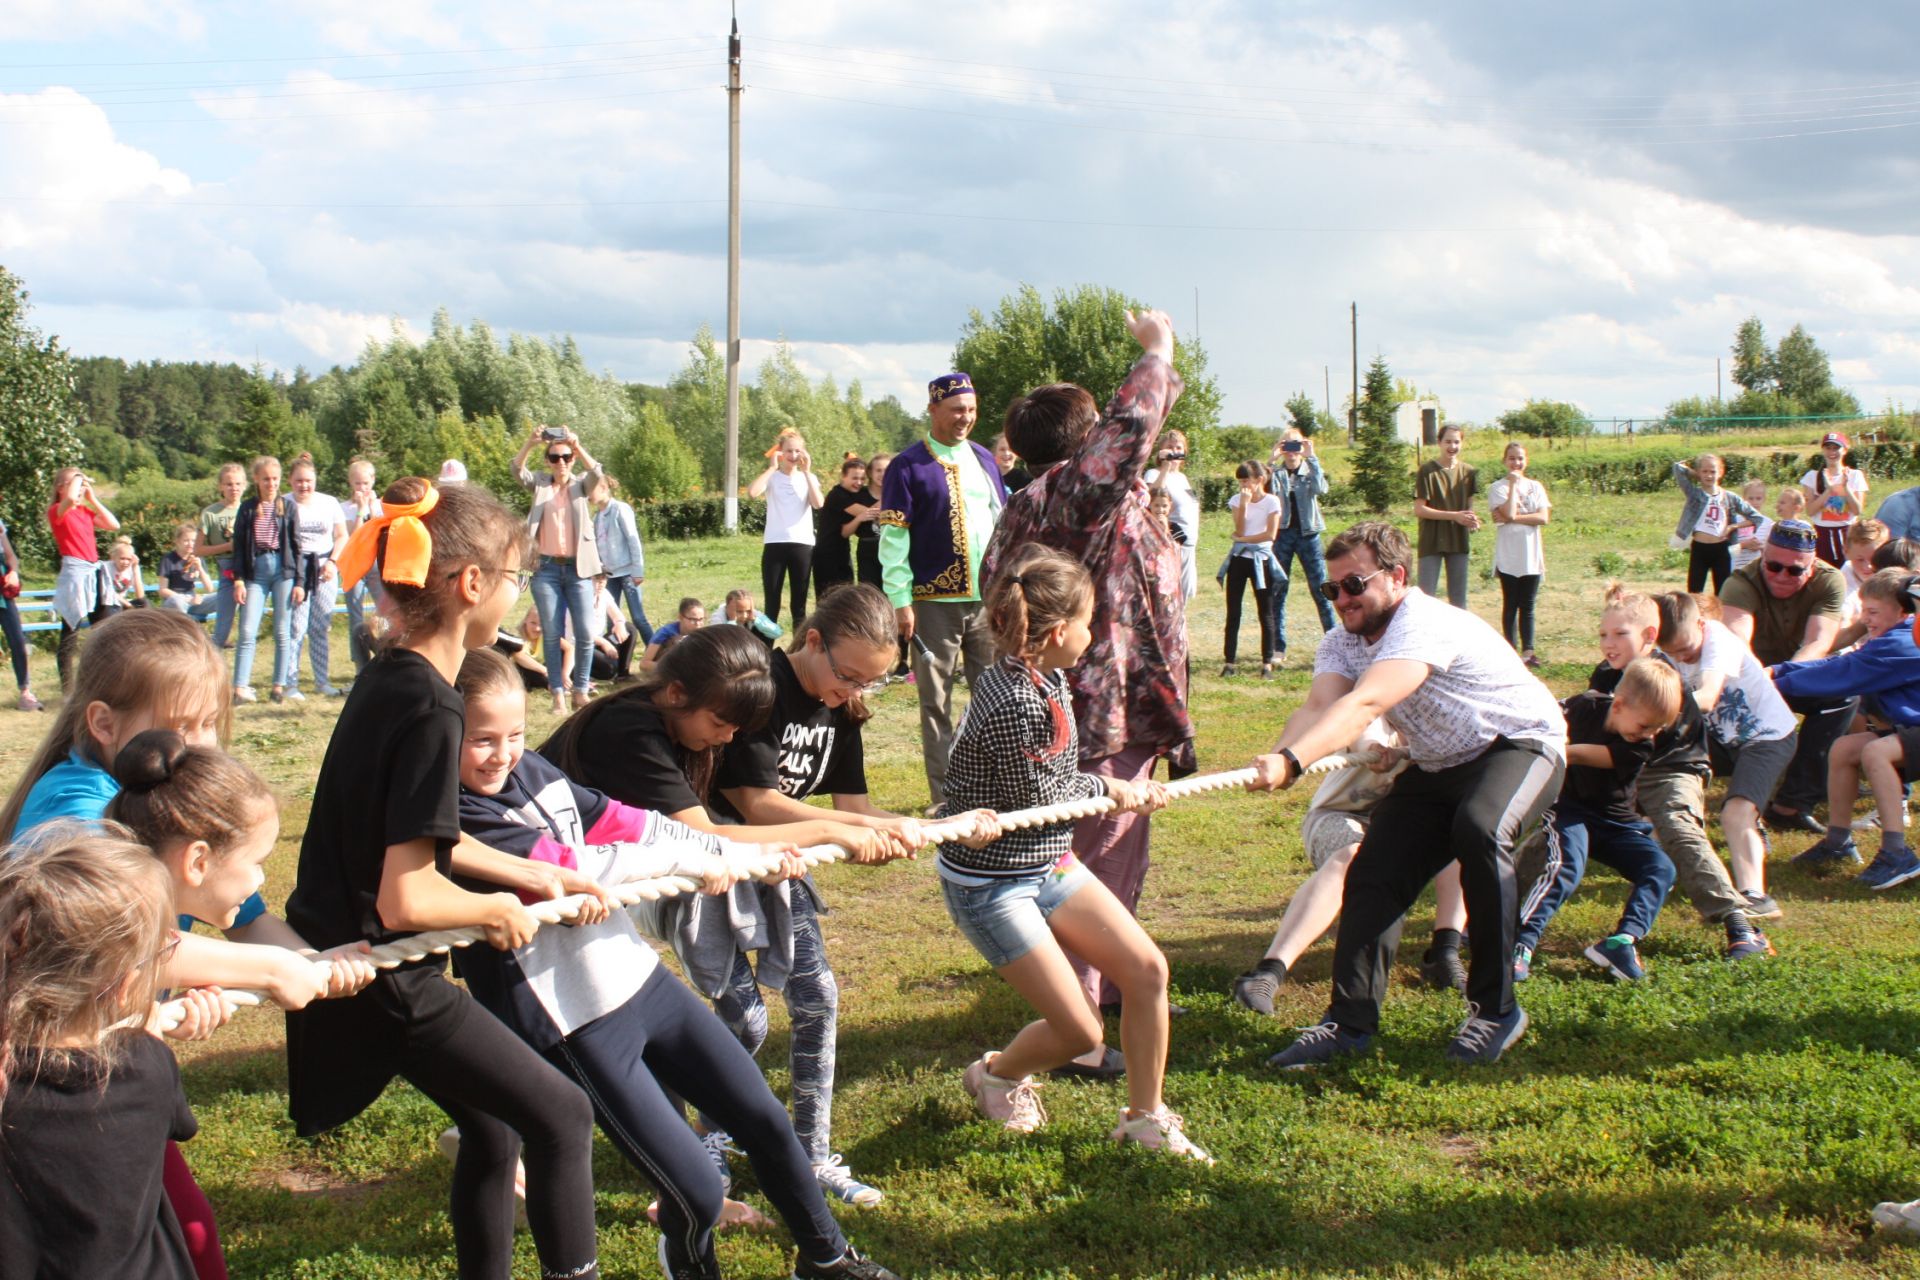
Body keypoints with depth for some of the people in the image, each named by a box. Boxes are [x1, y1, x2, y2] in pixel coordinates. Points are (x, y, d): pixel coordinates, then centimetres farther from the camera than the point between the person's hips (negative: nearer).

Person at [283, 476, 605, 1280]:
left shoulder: (387, 678, 4)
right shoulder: (430, 709, -25)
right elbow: (407, 899, -28)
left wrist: (533, 875, 14)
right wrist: (498, 911, -10)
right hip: (383, 980, -9)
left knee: (492, 1128, 21)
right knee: (562, 1116, 2)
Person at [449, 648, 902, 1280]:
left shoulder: (531, 772, 5)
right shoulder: (454, 822, -18)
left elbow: (621, 823, 8)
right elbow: (572, 866, -22)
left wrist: (744, 855, 6)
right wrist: (689, 859, -13)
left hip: (639, 976, 8)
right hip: (576, 1025, -7)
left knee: (766, 1118, 13)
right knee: (698, 1191, -5)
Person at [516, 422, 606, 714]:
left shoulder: (581, 485, 6)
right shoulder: (540, 484, 7)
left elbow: (596, 473, -15)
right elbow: (518, 471, -11)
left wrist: (577, 446, -32)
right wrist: (530, 443, -30)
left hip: (578, 569, 0)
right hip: (547, 569, 0)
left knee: (586, 633, -3)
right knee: (552, 635, 1)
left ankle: (580, 691, 9)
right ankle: (558, 694, 6)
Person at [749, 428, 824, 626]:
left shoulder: (809, 477, 10)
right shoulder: (771, 477, 4)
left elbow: (819, 503, -10)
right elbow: (752, 492, -17)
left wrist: (807, 471, -8)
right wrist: (773, 467, -10)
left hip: (802, 545, 2)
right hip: (774, 544, -1)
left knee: (799, 604, 6)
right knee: (772, 604, -1)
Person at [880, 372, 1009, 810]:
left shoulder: (984, 460, 13)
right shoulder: (908, 466, -4)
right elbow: (893, 536, -7)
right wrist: (900, 601, -12)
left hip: (988, 598, 5)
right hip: (935, 604, -5)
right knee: (936, 701, 1)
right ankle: (945, 798, 8)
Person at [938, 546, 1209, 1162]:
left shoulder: (1049, 679, 0)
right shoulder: (1013, 703, -28)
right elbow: (1038, 798, -17)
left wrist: (1122, 788, -3)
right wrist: (1107, 788, -2)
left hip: (1049, 864, 9)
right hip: (991, 884, -9)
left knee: (1147, 970, 1)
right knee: (1081, 1032, -6)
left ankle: (1146, 1118, 18)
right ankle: (997, 1075, 26)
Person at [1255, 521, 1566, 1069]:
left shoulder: (1425, 625, -27)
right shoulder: (1342, 641, -1)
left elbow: (1362, 705, -43)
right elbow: (1318, 705, -22)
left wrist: (1291, 762, -57)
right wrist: (1272, 762, -44)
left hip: (1520, 746, -8)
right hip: (1437, 768, 8)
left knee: (1478, 829, -35)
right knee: (1373, 874, -7)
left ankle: (1495, 1008, -21)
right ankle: (1351, 1021, 0)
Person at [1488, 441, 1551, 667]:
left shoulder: (1536, 487, 8)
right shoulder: (1497, 488, -1)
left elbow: (1544, 517, -4)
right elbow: (1509, 513, -17)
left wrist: (1514, 518, -13)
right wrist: (1513, 483, -11)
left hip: (1531, 555, 3)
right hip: (1508, 556, -3)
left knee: (1527, 605, 5)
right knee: (1511, 604, 2)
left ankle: (1528, 650, 8)